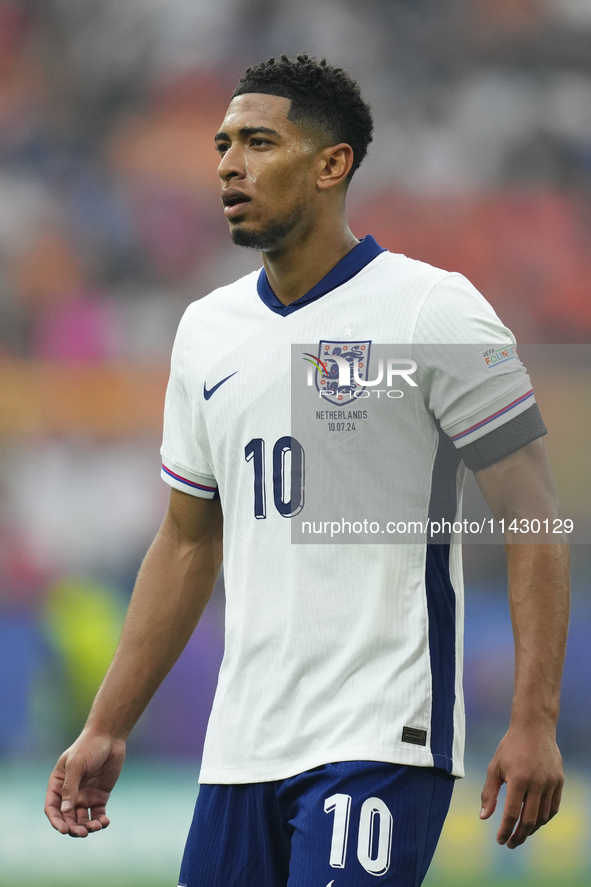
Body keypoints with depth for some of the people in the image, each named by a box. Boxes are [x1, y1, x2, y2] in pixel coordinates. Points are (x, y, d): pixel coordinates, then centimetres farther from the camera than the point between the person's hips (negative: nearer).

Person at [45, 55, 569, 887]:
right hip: (242, 748, 6)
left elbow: (531, 521, -8)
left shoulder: (430, 311, -6)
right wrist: (106, 731, 17)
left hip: (380, 743, -6)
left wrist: (534, 723, -16)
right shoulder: (208, 329, 13)